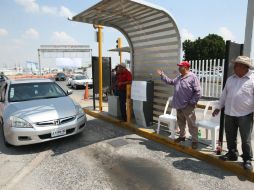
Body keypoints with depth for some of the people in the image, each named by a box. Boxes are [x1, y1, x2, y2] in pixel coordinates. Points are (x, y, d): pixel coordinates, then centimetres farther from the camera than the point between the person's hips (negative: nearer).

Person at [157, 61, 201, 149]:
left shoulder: (193, 77, -12)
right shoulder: (179, 78, 13)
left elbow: (197, 92, -15)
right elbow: (170, 82, 24)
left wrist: (193, 102, -17)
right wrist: (162, 75, 20)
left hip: (188, 106, -8)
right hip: (179, 105, 8)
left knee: (191, 124, -1)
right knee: (181, 122, 20)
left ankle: (194, 141, 9)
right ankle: (182, 136, 36)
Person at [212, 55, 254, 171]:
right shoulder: (230, 79, 10)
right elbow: (224, 94, 16)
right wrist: (219, 107, 16)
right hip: (229, 114, 5)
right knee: (230, 137, 14)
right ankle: (232, 154, 31)